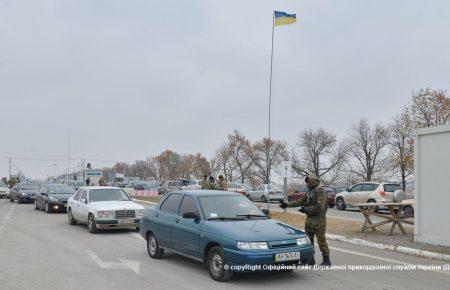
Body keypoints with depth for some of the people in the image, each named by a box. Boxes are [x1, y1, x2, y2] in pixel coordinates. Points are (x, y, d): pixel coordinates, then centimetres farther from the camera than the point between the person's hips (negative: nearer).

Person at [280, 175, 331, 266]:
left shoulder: (321, 193, -14)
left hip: (318, 219, -9)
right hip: (309, 219, 9)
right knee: (308, 240, 11)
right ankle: (310, 259, 21)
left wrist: (306, 209, -21)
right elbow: (300, 201, 18)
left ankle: (326, 260, 4)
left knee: (321, 240, -5)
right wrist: (287, 204, 14)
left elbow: (319, 207, -24)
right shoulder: (309, 192, 12)